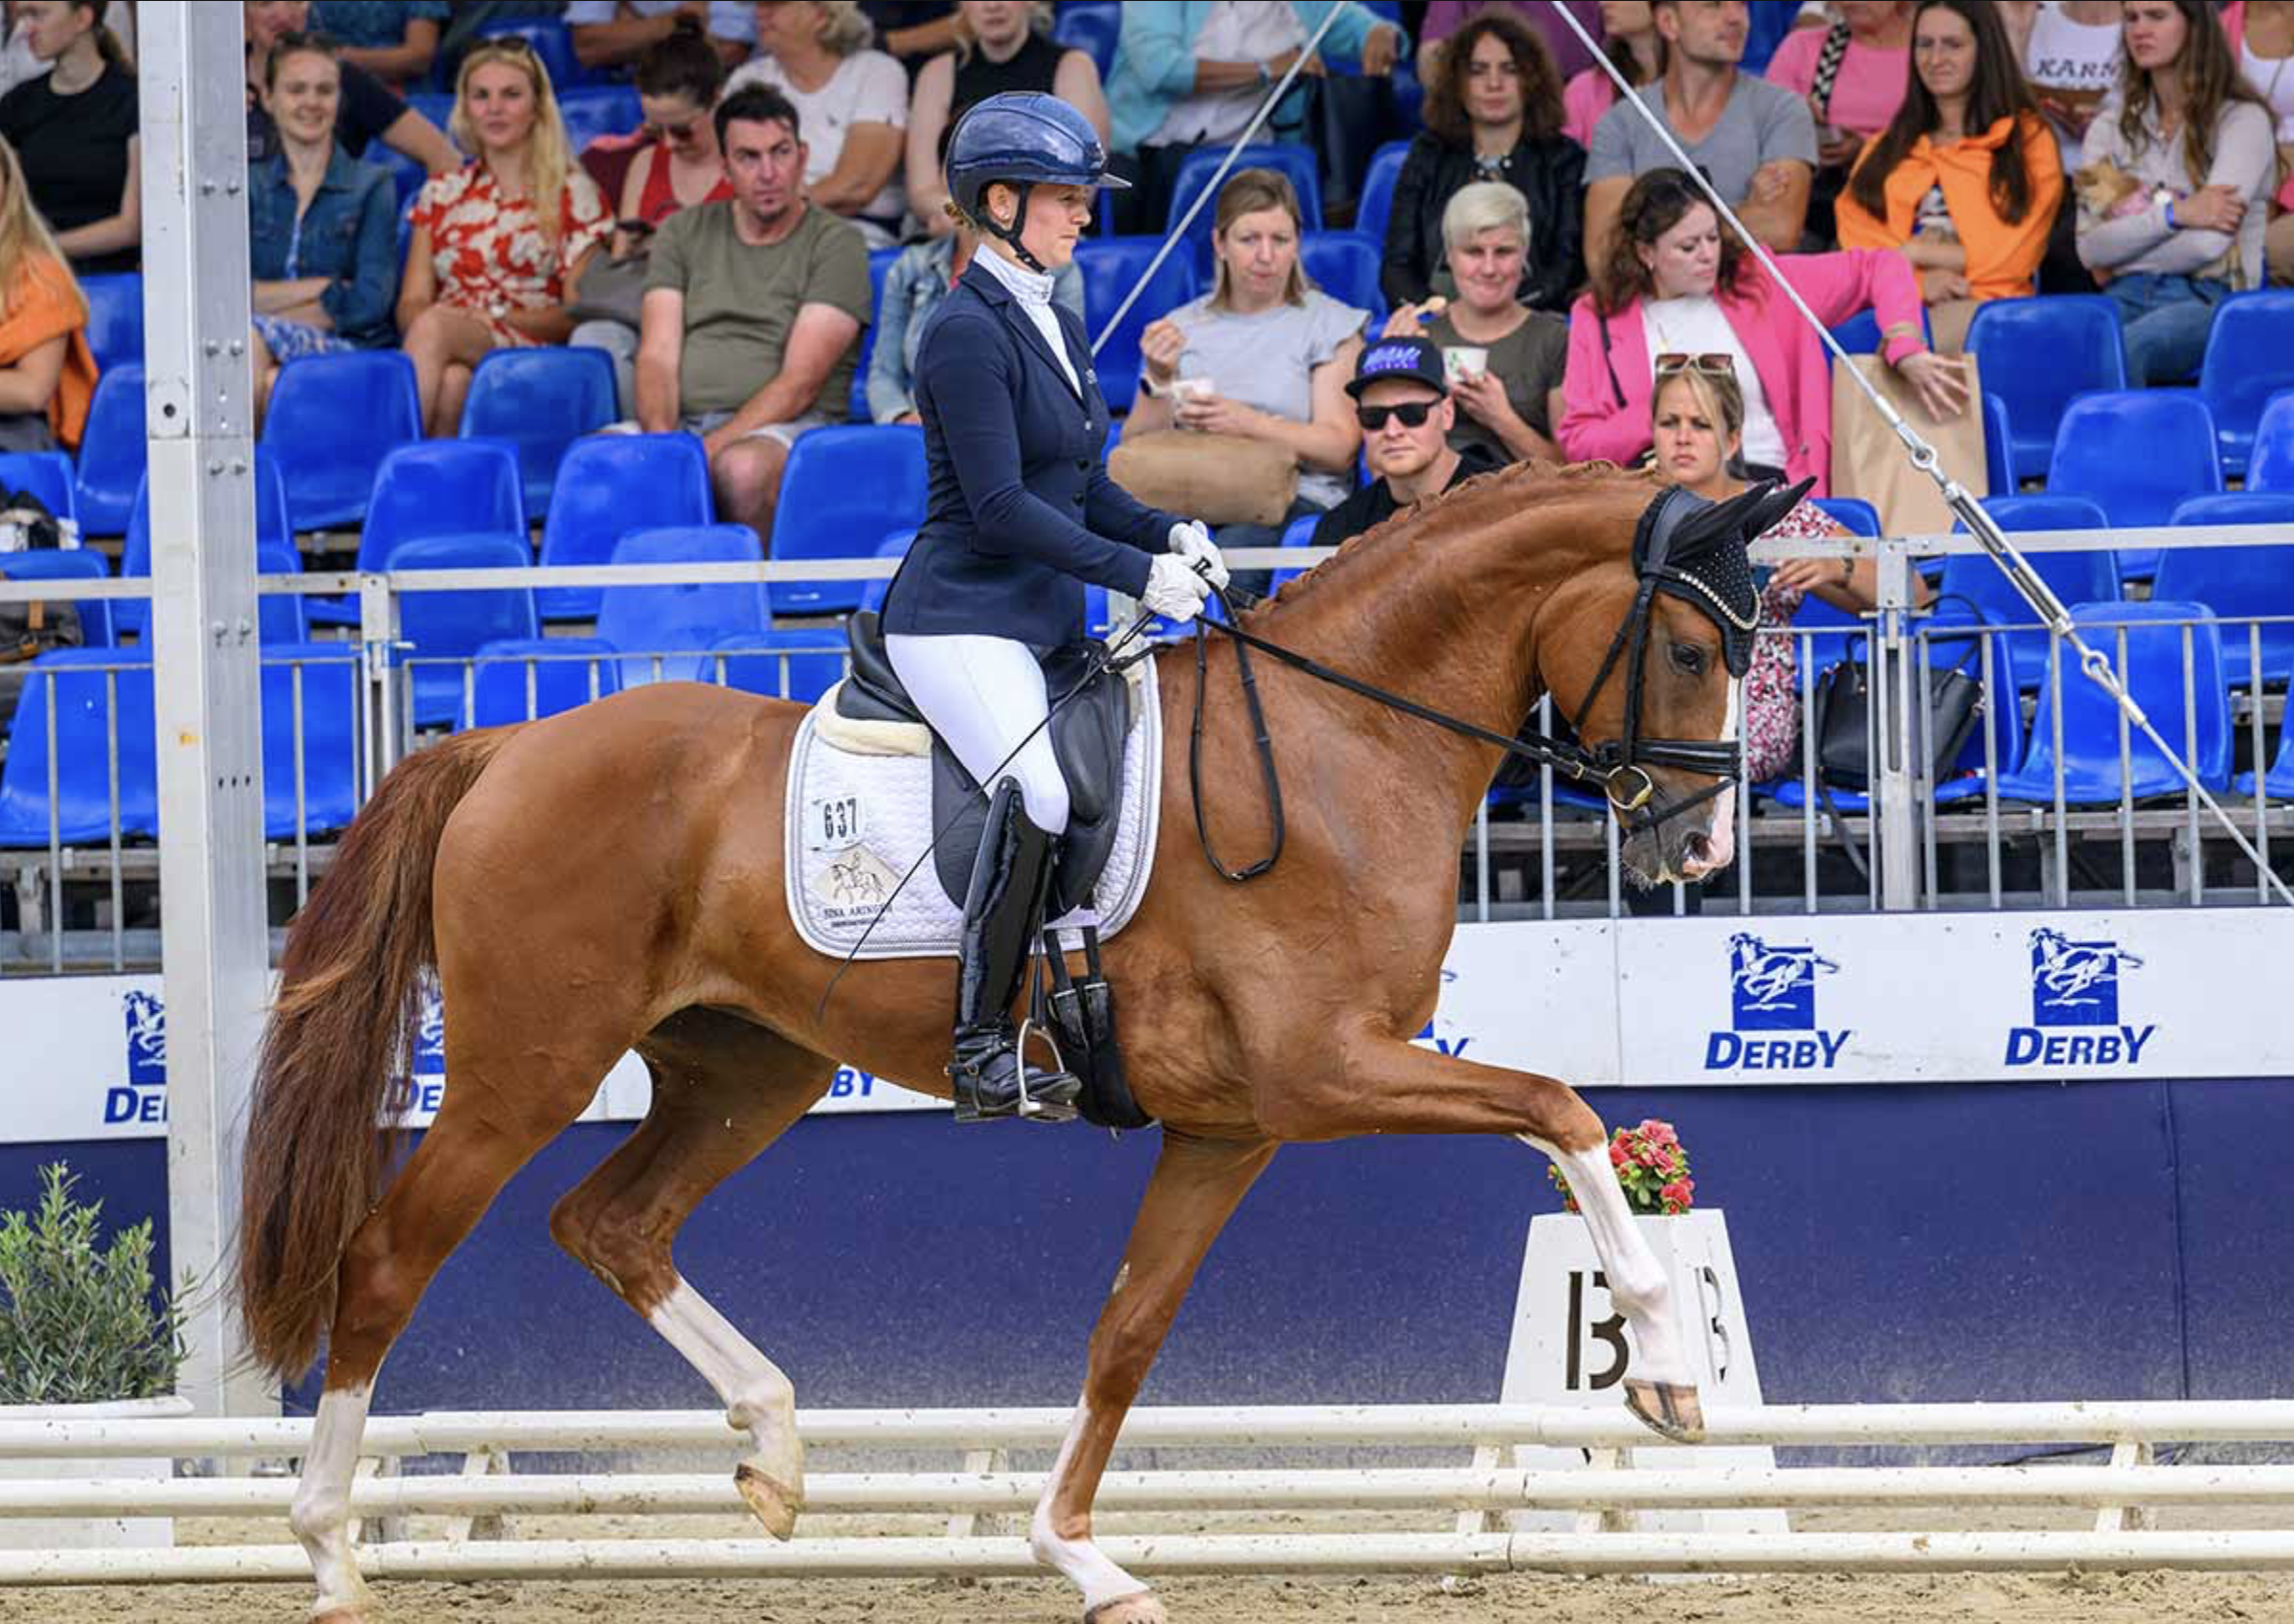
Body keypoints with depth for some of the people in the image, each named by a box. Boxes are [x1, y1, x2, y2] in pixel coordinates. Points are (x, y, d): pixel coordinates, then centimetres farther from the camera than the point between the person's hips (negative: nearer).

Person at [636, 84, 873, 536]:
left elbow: (799, 383, -6)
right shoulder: (684, 233, 18)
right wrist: (661, 439, -15)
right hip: (682, 422, 3)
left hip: (787, 429, -3)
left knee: (743, 469, -40)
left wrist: (713, 447, -18)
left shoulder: (836, 243, 4)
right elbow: (658, 356, 7)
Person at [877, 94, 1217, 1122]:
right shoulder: (968, 333, -12)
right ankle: (980, 1047, -26)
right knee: (1039, 791, -30)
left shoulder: (1058, 330, 16)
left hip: (1046, 624, 10)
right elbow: (999, 506, -18)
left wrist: (1170, 535, 3)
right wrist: (1136, 572, -19)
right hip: (963, 621, -10)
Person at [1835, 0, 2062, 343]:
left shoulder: (2028, 139, 16)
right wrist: (1919, 280, -9)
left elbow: (2014, 256, 6)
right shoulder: (1884, 148, 27)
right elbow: (1857, 238, 11)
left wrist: (1914, 254, 4)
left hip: (1984, 304, -2)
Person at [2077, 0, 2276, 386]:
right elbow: (2090, 246, 6)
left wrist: (2119, 261, 4)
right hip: (2126, 299, 4)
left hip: (2208, 297, -4)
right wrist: (2174, 213, -7)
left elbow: (2208, 243, -7)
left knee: (2120, 349, -39)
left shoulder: (2242, 119, 4)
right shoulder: (2112, 125, 19)